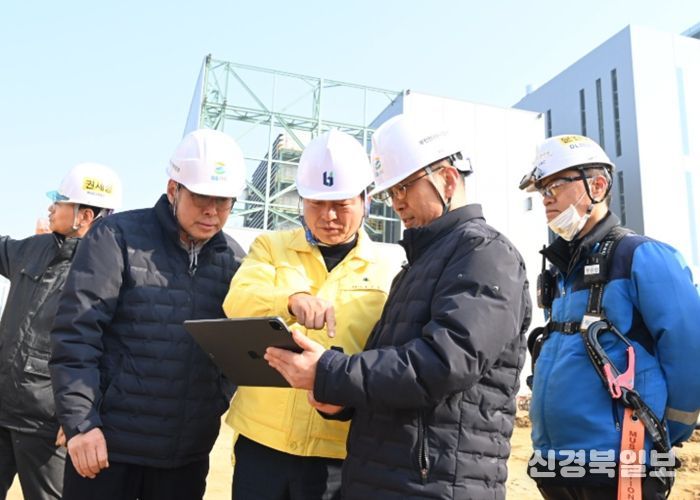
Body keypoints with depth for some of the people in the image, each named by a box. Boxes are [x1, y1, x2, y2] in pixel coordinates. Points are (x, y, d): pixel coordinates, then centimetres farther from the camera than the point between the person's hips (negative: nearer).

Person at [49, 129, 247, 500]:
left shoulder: (233, 258, 5)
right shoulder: (116, 238, -7)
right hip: (108, 444, -3)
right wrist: (80, 422, -15)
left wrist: (220, 404, 1)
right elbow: (75, 336, -11)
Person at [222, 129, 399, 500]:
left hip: (338, 448, 0)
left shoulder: (386, 270, 5)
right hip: (263, 435, 1)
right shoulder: (270, 247, 5)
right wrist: (292, 299, -33)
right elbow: (238, 301, -12)